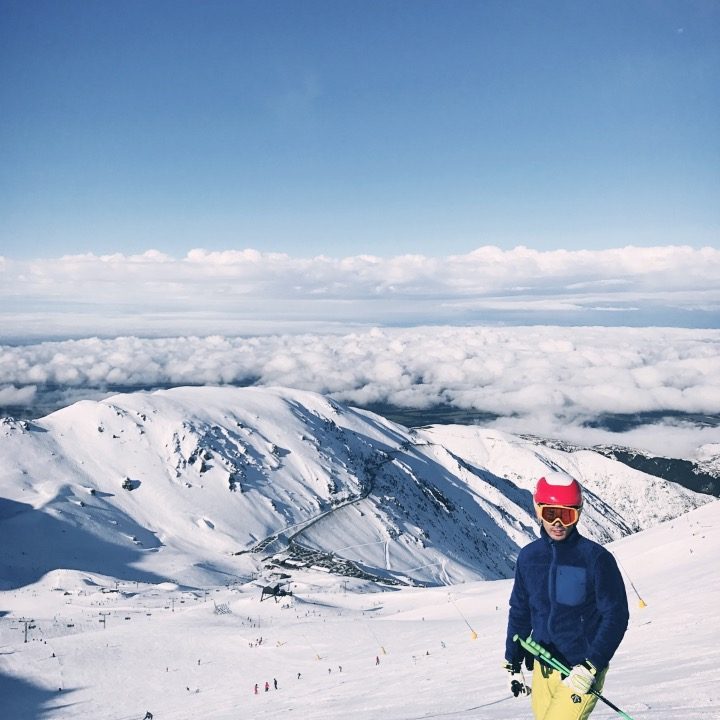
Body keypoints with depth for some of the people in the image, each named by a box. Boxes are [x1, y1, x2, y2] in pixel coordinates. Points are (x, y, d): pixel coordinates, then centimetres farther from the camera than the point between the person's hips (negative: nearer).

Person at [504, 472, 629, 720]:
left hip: (581, 671, -5)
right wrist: (513, 665, 14)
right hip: (542, 669, 5)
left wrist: (590, 668, -18)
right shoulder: (529, 556, 2)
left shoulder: (595, 558, -12)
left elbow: (616, 617, -11)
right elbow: (519, 611, 13)